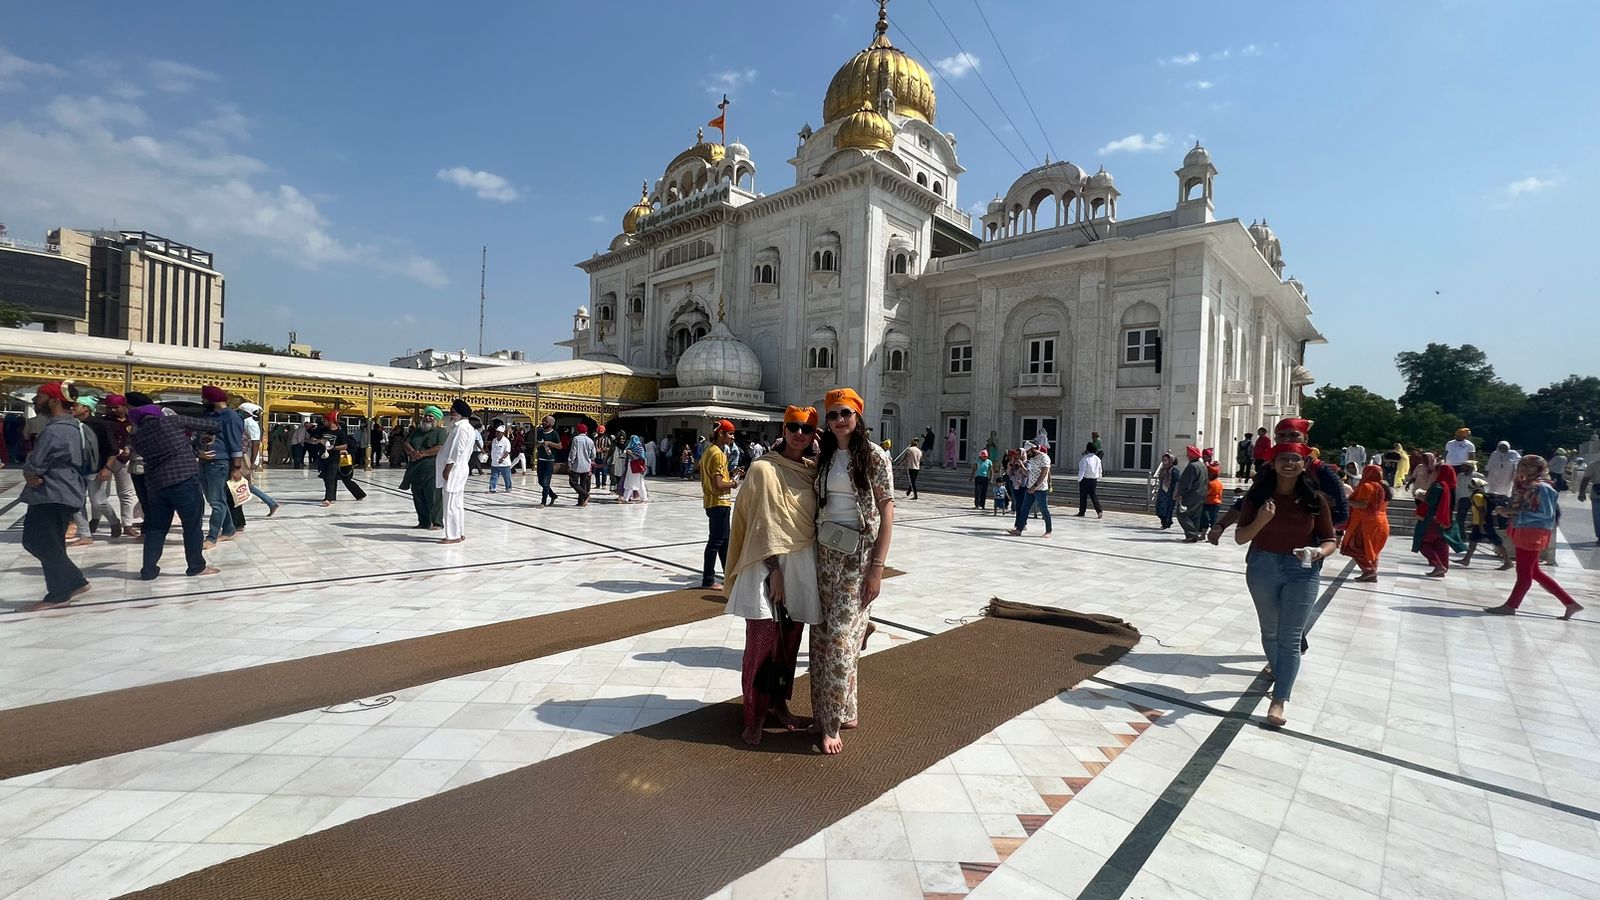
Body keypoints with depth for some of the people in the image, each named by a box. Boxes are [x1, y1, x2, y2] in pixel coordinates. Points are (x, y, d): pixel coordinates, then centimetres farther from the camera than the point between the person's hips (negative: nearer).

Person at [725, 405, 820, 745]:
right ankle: (754, 716, 12)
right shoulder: (764, 468, -9)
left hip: (804, 563, 6)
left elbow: (816, 516, 14)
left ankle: (778, 703, 30)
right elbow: (763, 522, -12)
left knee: (790, 640, 14)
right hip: (769, 562, -6)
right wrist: (775, 569, -16)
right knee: (762, 640, -3)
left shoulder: (813, 470, 9)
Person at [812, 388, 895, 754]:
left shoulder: (874, 455, -6)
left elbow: (887, 510, -9)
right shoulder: (824, 456, 10)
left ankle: (834, 721, 8)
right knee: (823, 631, 8)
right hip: (825, 550, 5)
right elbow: (817, 505, 13)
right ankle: (837, 711, 25)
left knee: (840, 634, -6)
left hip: (858, 554, -5)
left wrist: (877, 567, -13)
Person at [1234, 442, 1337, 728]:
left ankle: (1278, 702, 2)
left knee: (1290, 638, -2)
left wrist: (1319, 552, -20)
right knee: (1270, 630, 18)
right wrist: (1261, 520, -21)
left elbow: (1330, 540, 2)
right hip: (1262, 567, 1)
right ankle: (1278, 670, 44)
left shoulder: (1315, 499, -5)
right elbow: (1240, 537, -3)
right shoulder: (1259, 495, -5)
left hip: (1301, 571, -1)